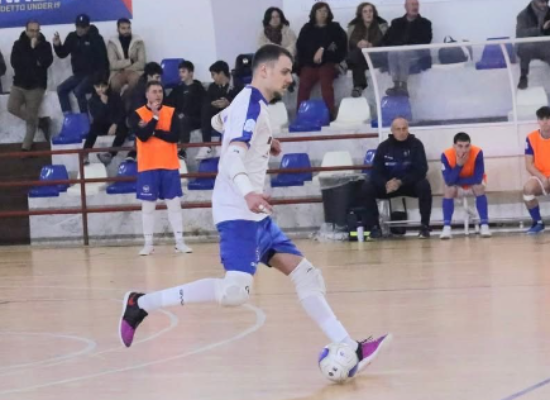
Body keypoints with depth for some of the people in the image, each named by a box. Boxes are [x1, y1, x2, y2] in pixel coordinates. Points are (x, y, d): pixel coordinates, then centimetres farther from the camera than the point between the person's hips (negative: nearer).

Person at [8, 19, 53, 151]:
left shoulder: (45, 45, -2)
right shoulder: (18, 44, 1)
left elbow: (46, 62, -18)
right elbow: (15, 63, -12)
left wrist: (35, 48, -20)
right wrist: (34, 63, -15)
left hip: (36, 85, -3)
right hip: (19, 83, 3)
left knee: (31, 118, -2)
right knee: (12, 107, -12)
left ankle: (26, 147, 6)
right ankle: (41, 121, 8)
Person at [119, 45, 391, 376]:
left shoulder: (252, 103, 15)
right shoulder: (251, 105, -14)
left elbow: (220, 121, 38)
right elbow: (233, 156, -30)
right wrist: (246, 191, -48)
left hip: (254, 214, 11)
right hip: (238, 212, -11)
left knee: (306, 275, 6)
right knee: (235, 291, -25)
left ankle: (349, 349, 5)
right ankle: (141, 304, -17)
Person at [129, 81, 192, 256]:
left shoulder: (171, 112, 3)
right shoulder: (137, 114, -1)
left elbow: (175, 136, -10)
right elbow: (143, 136, -16)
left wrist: (152, 130, -12)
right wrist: (155, 117, -16)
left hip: (169, 165, 1)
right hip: (147, 166, -1)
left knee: (174, 203, 2)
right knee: (148, 205, 3)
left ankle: (179, 242, 6)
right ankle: (148, 243, 8)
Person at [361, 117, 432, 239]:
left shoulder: (416, 144, -9)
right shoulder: (384, 146, -3)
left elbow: (421, 170, -16)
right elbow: (376, 172, -8)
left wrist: (401, 182, -29)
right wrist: (385, 184, -31)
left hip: (410, 184, -2)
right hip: (388, 185, 2)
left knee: (424, 186, -34)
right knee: (367, 188, -22)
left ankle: (425, 226, -23)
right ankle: (374, 227, -13)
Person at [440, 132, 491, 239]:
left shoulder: (477, 153, -34)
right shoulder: (446, 155, -32)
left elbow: (478, 179, -33)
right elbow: (449, 181, -35)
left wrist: (458, 182, -31)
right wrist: (459, 165, -46)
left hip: (473, 178, 0)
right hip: (455, 178, 0)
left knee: (479, 188, -30)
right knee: (449, 190, -28)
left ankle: (484, 225, -24)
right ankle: (446, 227, -24)